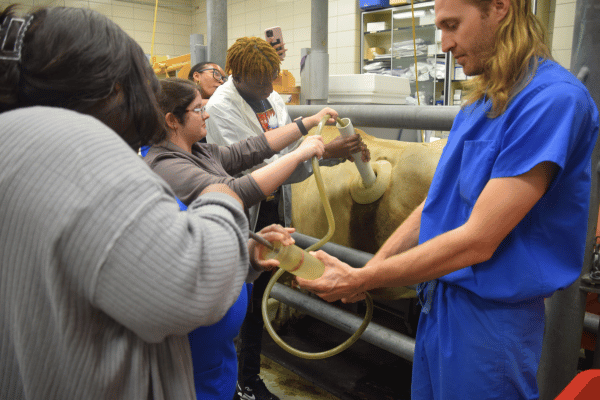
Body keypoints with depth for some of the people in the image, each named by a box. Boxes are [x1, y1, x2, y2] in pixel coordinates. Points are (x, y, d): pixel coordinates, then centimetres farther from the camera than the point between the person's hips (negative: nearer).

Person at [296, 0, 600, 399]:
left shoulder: (554, 98, -20)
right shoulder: (483, 99, 6)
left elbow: (476, 242, -24)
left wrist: (362, 280, -18)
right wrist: (369, 268, 0)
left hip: (490, 316, -7)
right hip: (439, 298, 7)